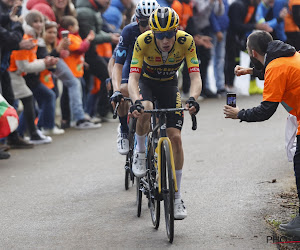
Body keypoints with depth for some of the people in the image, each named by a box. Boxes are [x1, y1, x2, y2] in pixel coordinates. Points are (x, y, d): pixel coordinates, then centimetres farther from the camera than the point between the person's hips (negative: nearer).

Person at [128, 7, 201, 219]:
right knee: (145, 111, -37)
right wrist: (136, 101, -52)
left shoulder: (186, 41, -27)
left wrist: (193, 99, -49)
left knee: (175, 137, -9)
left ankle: (177, 198, 1)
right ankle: (140, 152, -6)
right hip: (146, 82, -1)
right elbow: (133, 77, -33)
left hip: (169, 85, 1)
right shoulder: (143, 41, -30)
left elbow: (196, 76, -29)